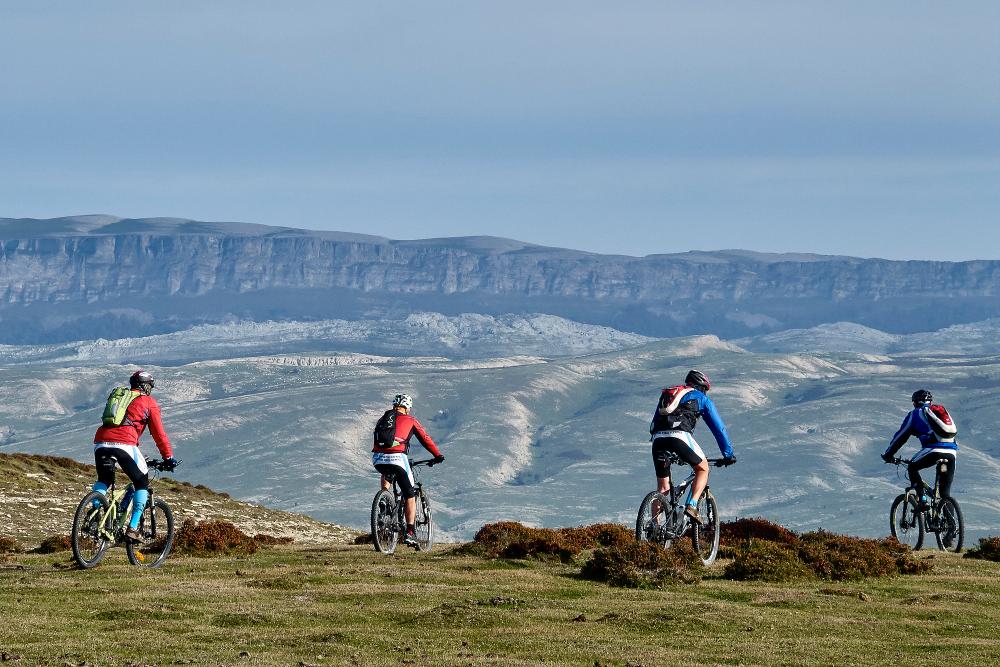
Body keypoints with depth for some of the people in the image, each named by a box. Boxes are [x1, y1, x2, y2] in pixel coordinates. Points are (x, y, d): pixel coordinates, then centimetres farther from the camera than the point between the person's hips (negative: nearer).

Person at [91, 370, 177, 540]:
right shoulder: (149, 402, 16)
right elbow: (159, 433, 12)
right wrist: (169, 457, 21)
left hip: (100, 442, 5)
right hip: (124, 444, -5)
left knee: (103, 480, 28)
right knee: (141, 483, 13)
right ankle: (132, 528, 0)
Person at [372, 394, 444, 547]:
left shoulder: (384, 418, 24)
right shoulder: (410, 420, 14)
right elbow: (425, 439, 15)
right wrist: (438, 455, 26)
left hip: (377, 459, 4)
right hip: (397, 458, -4)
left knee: (387, 475, 41)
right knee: (410, 496, 10)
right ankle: (410, 533, 0)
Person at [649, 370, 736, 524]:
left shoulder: (666, 394, 37)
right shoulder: (701, 398, 23)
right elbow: (718, 427, 23)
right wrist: (729, 454, 30)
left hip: (657, 437, 4)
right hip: (679, 435, -4)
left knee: (663, 488, 14)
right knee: (703, 468, 18)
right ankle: (691, 506, -2)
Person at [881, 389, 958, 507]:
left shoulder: (915, 414, 15)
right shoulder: (942, 411, 30)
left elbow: (901, 436, 18)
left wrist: (888, 454, 29)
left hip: (934, 450, -5)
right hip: (952, 453, 5)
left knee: (912, 468, 20)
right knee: (945, 491, 12)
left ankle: (923, 499, 2)